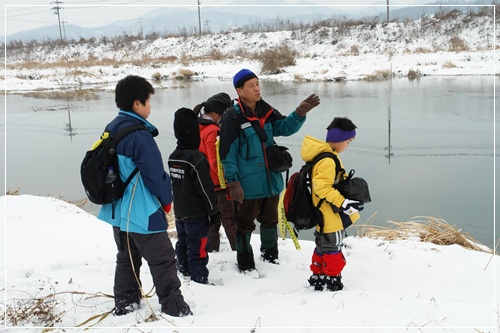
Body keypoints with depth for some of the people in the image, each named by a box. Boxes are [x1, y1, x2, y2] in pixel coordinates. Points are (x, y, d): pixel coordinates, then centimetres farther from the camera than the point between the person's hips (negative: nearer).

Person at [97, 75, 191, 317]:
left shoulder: (111, 130, 7)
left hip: (117, 209, 9)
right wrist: (166, 199, -2)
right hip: (141, 212, -9)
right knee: (162, 260, 2)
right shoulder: (139, 135, -22)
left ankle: (125, 302, 28)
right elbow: (155, 174, -19)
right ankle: (173, 306, 10)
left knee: (127, 257, 20)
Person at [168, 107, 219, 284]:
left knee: (183, 245, 20)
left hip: (179, 212, 8)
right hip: (196, 215, -8)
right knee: (197, 250, -1)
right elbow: (206, 188, -19)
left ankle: (185, 274, 33)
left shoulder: (173, 157, 4)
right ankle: (199, 280, 6)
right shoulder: (196, 158, -21)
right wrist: (213, 211, -10)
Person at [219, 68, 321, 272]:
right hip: (248, 184, -6)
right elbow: (227, 153, -14)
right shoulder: (232, 118, -14)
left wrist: (300, 112, -10)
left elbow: (285, 127, 9)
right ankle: (245, 263, 23)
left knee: (270, 220, 21)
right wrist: (233, 183, -16)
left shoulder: (267, 112, 5)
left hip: (271, 180, 6)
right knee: (245, 224, 7)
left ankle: (270, 255, 40)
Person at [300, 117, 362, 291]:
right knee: (333, 247, 5)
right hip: (331, 217, -10)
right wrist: (344, 203, -27)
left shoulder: (322, 155, 8)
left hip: (324, 217, 10)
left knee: (322, 246, 21)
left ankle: (318, 276, 33)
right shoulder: (327, 161, -25)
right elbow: (323, 187, -30)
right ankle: (333, 278, 19)